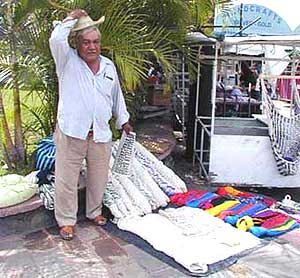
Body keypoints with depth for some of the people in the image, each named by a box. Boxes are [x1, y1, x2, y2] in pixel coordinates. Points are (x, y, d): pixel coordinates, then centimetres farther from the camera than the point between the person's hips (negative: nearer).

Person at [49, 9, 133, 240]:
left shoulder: (109, 66, 12)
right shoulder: (68, 61, -1)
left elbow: (117, 96, 21)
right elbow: (56, 40, -21)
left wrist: (124, 120, 24)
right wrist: (71, 19, -9)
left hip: (101, 134, 4)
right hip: (71, 132, -4)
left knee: (99, 178, 16)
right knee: (67, 179, 2)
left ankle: (94, 212, 36)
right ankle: (66, 220, 19)